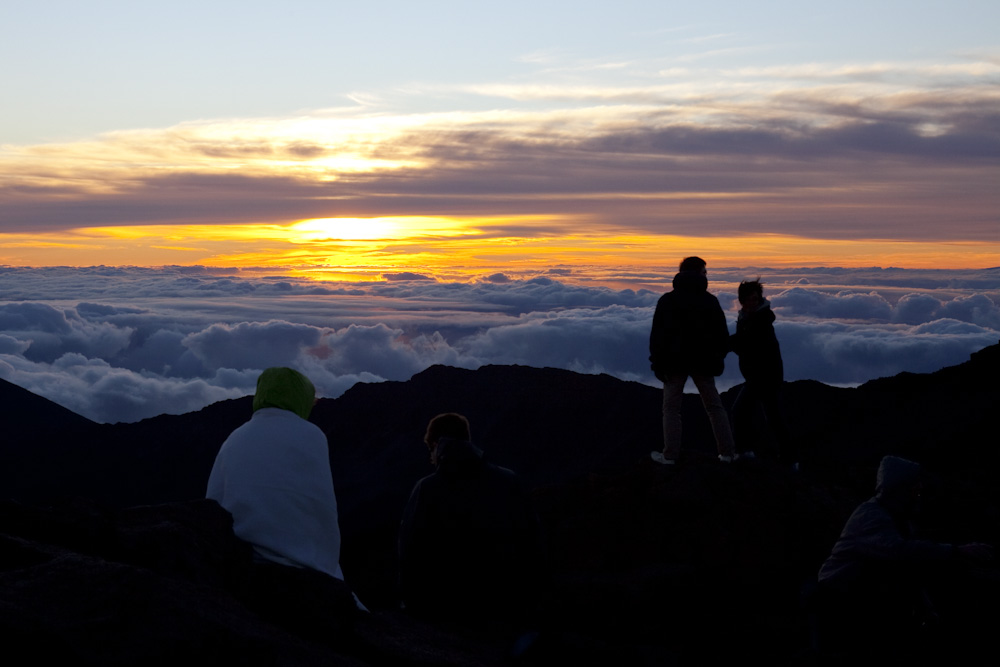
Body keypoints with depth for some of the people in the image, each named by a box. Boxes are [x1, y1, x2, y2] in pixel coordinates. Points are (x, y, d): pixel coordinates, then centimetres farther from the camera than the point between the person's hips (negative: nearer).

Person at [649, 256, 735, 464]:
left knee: (671, 408, 5)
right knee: (715, 406, 10)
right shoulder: (710, 301, 0)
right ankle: (726, 452, 8)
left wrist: (657, 362, -1)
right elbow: (722, 334, 4)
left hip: (675, 361, -1)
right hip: (703, 361, 1)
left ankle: (670, 455, 1)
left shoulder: (667, 300, -3)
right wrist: (718, 358, 15)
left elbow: (657, 335, -5)